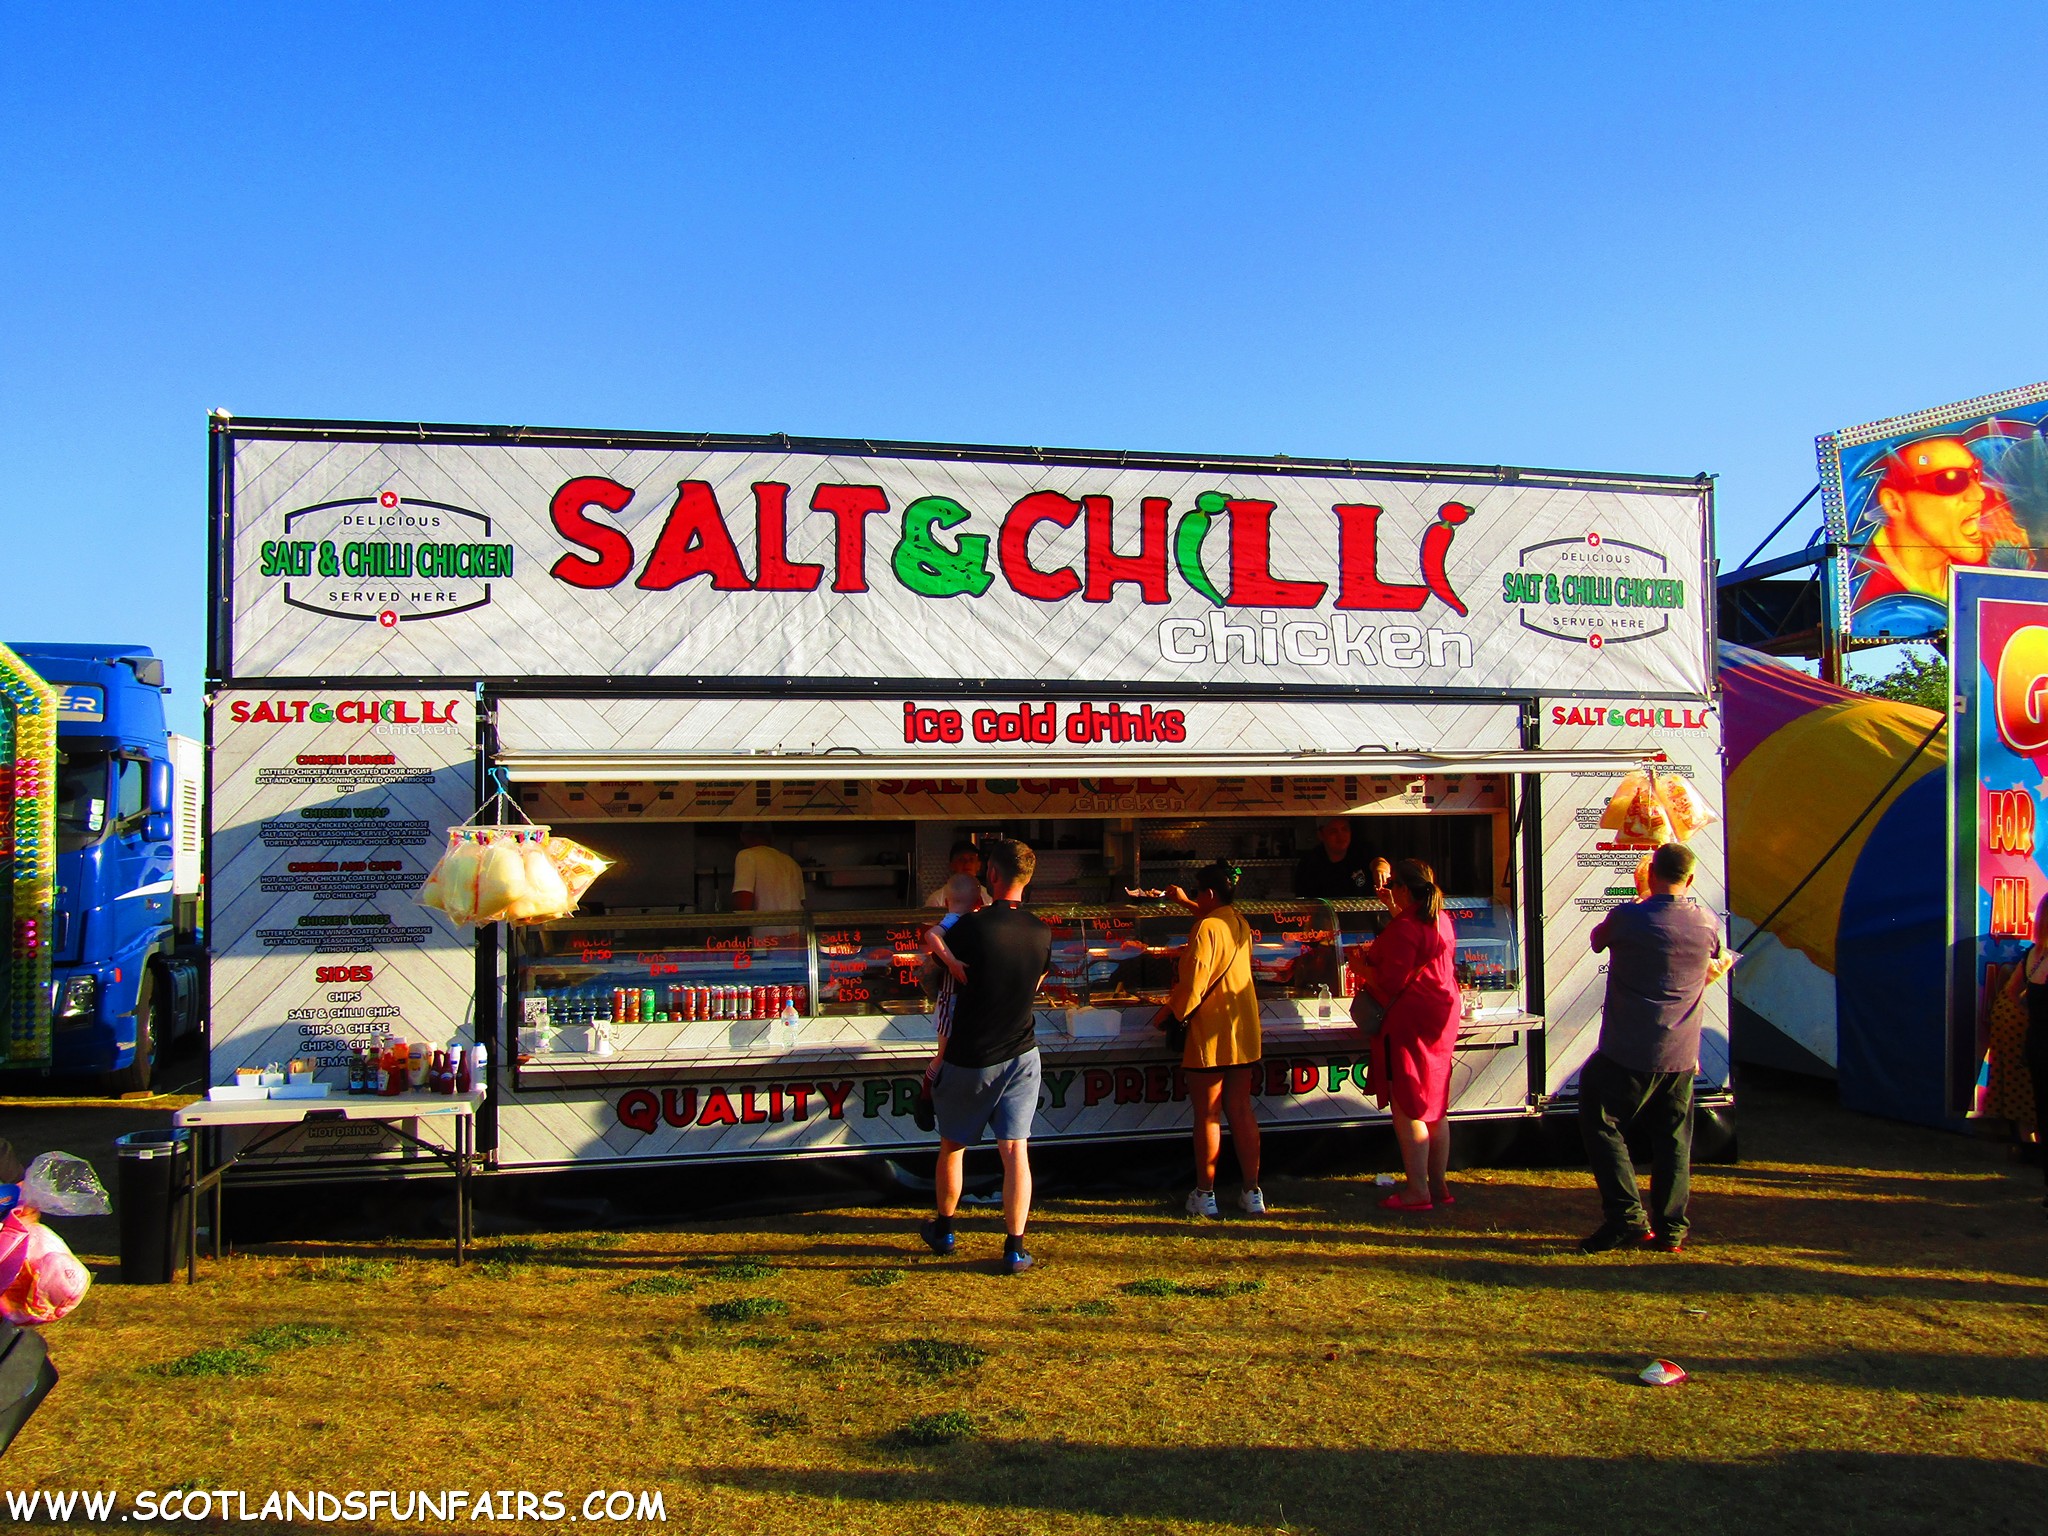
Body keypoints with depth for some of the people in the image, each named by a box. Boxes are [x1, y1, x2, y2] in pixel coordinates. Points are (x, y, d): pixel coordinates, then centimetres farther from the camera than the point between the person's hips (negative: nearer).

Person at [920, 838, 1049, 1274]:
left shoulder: (971, 927, -17)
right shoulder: (1042, 934, -2)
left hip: (969, 1058, -3)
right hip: (1021, 1056, 3)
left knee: (952, 1145, 16)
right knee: (1015, 1150, 2)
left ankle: (942, 1230, 32)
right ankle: (1015, 1248, 1)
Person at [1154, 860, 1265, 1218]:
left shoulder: (1206, 928, -15)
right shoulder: (1240, 923, 9)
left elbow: (1193, 985, -18)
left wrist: (1168, 1014, -4)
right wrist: (1185, 902, 46)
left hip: (1210, 1035, -7)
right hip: (1244, 1031, 7)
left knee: (1207, 1115, 2)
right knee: (1241, 1111, 10)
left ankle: (1205, 1194, 9)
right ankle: (1252, 1192, 13)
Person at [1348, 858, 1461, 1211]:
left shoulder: (1404, 928, -18)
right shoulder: (1441, 920, 10)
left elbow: (1391, 983, -21)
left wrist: (1360, 964, -5)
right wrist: (1395, 911, 33)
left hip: (1410, 1021, -9)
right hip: (1441, 1017, 9)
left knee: (1407, 1107, -3)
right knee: (1434, 1105, 14)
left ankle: (1417, 1191, -1)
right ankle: (1439, 1186, 20)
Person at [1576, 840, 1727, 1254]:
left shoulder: (1626, 918, -12)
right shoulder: (1707, 923, 1)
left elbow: (1597, 940, 10)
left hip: (1628, 1052, -4)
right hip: (1681, 1055, 5)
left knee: (1601, 1126, 6)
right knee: (1673, 1140, 13)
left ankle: (1626, 1217, -2)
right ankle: (1671, 1228, 14)